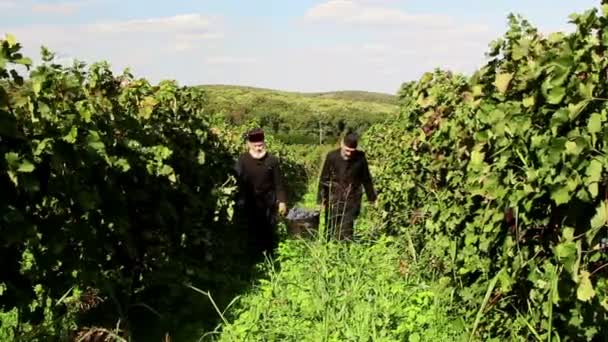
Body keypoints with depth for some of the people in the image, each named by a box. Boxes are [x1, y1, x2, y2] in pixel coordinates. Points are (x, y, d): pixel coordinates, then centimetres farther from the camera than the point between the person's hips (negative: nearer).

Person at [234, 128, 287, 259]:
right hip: (250, 204, -1)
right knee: (253, 232, 9)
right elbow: (238, 183, -6)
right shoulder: (242, 160, -8)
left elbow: (278, 182, 2)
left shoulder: (272, 160, -5)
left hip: (269, 203, 1)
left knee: (270, 232, 11)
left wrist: (282, 201, 1)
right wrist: (240, 203, -7)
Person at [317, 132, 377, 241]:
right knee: (332, 231, 8)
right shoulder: (332, 156, -7)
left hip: (352, 200, 0)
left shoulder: (360, 157, -5)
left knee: (346, 233, -2)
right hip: (334, 200, 0)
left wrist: (372, 197, 12)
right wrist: (321, 199, -1)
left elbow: (366, 179, 7)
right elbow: (324, 179, 0)